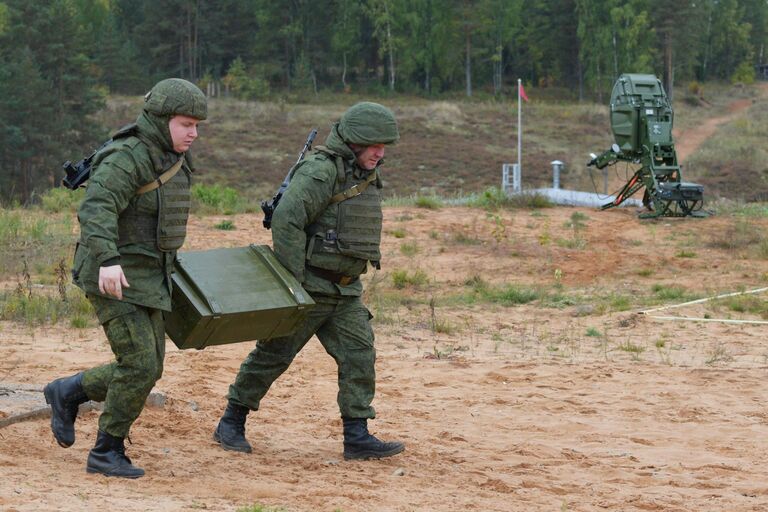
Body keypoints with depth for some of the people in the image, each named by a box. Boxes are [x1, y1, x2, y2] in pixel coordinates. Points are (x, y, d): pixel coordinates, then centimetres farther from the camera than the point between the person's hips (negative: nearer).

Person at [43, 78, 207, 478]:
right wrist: (108, 259, -46)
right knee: (139, 365, -13)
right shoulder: (127, 158, -19)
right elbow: (97, 209, -33)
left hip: (147, 279, 9)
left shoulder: (169, 159, 10)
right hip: (112, 277, -9)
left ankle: (67, 393, 29)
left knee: (146, 369, 9)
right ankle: (106, 453, 1)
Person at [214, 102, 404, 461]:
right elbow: (286, 220, -26)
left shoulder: (364, 177, 11)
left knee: (359, 356, -3)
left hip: (345, 292, 8)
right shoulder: (321, 171, -18)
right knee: (273, 355, 2)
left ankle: (357, 437, -4)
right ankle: (231, 425, 15)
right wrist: (294, 282, -24)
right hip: (309, 287, -8)